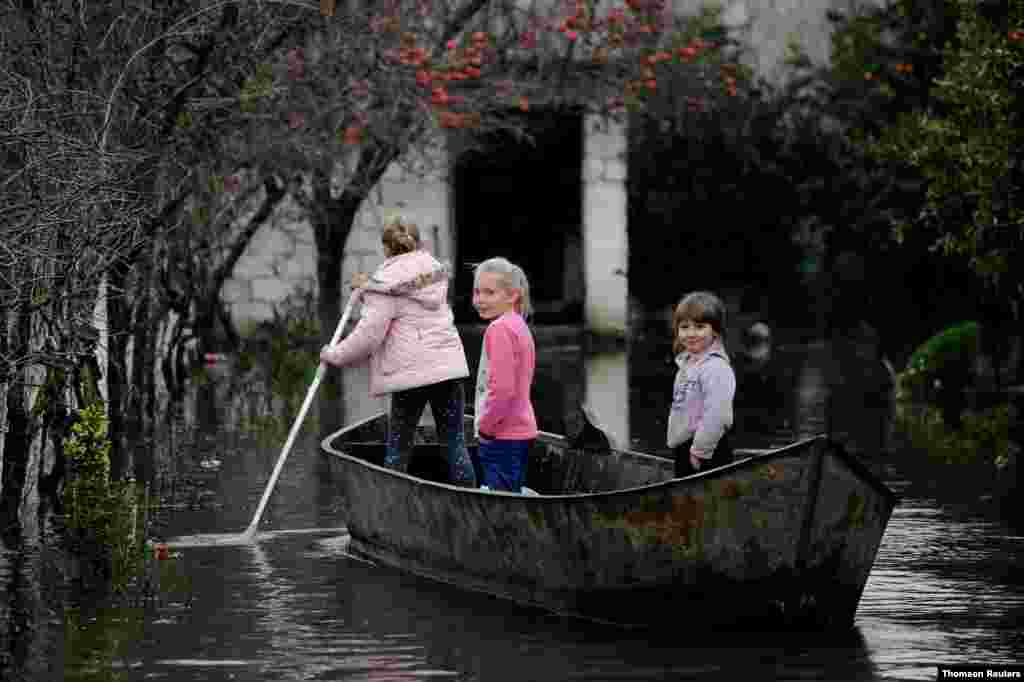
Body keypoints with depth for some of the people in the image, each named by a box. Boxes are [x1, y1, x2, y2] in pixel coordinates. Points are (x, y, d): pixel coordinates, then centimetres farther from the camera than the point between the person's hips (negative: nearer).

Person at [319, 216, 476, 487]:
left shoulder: (386, 283, -4)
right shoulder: (435, 271, 16)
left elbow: (369, 334, -10)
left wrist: (335, 355, 3)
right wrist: (369, 287, 28)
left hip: (410, 370, -4)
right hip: (448, 364, 4)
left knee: (398, 445, 6)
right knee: (455, 441, 5)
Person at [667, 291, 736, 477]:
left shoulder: (716, 367, -18)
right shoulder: (687, 363, 12)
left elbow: (716, 415, -24)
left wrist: (700, 451, -22)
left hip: (706, 450, -10)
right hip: (684, 450, 10)